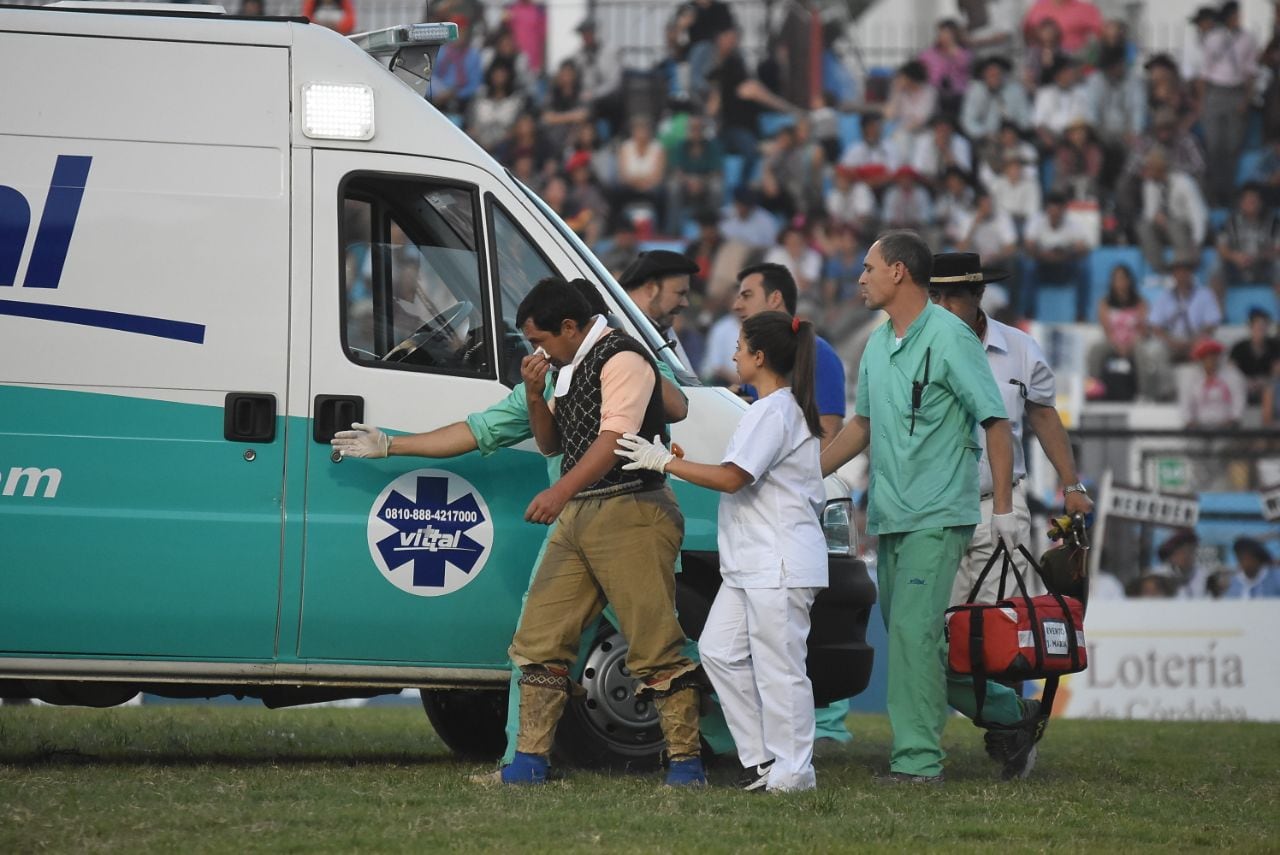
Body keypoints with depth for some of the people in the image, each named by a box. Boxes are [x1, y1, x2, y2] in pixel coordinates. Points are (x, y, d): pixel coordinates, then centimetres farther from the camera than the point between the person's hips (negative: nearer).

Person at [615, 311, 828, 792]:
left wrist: (664, 462, -16)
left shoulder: (773, 412, -15)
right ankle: (761, 756, 12)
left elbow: (731, 478, -23)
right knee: (720, 650, 10)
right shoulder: (787, 408, 18)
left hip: (779, 566, -11)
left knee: (778, 667, -7)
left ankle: (791, 770, -2)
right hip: (751, 566, 11)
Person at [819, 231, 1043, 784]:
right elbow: (863, 423, 25)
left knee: (912, 633, -14)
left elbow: (996, 422, -10)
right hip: (888, 518, 8)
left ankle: (918, 762, -11)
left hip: (937, 516, -8)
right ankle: (1012, 714, 22)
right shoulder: (877, 344, 14)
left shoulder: (949, 338, -10)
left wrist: (1003, 507, -14)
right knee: (908, 637, 8)